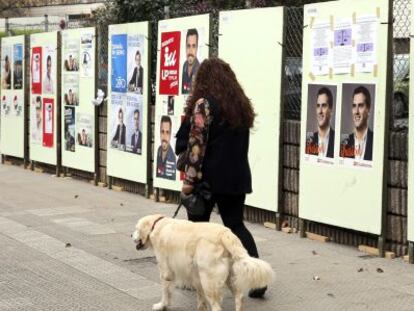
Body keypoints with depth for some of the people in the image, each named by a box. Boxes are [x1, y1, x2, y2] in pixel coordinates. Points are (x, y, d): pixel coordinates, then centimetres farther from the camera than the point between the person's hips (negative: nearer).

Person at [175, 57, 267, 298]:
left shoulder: (204, 104, -11)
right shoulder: (241, 104, 10)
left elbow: (196, 144, -16)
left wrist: (190, 179, -14)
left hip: (210, 176, -6)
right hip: (237, 176, 6)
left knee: (197, 225, 11)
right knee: (236, 225, 10)